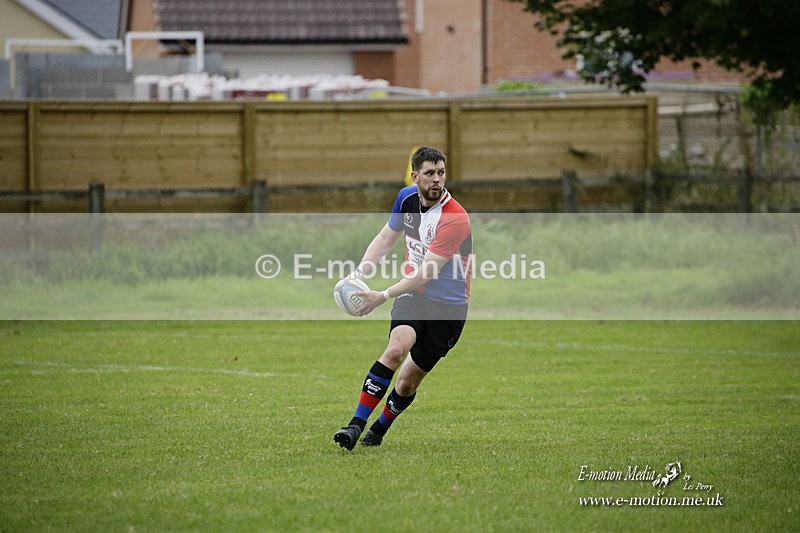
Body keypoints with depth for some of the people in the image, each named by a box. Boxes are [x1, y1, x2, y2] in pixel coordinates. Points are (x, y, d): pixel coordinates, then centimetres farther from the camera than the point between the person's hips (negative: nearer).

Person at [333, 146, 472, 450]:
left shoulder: (455, 219, -23)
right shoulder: (406, 198, -2)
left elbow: (427, 272, -27)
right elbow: (386, 238, 15)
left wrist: (383, 297, -32)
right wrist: (359, 274, 1)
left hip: (449, 305, -3)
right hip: (413, 295, 3)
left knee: (408, 381, 2)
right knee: (397, 349, -27)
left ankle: (378, 431, 28)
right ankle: (356, 425, -31)